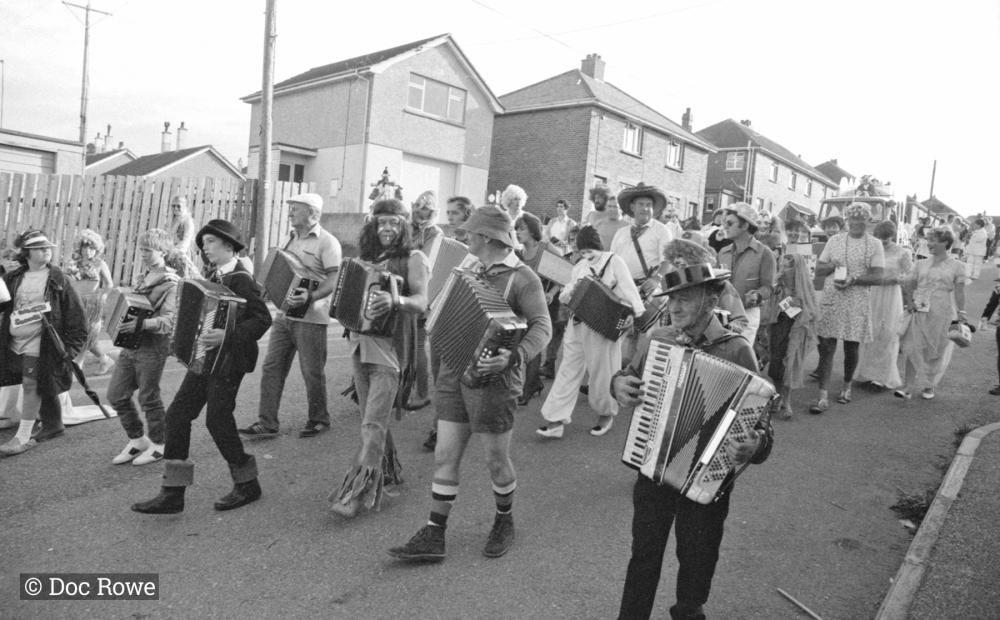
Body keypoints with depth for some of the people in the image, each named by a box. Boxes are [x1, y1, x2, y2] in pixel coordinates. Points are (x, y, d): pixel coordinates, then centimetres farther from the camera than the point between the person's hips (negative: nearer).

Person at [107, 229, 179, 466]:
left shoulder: (171, 283, -11)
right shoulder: (143, 278, 14)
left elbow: (170, 321, -21)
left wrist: (141, 324, -34)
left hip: (153, 347, -8)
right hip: (131, 345, 8)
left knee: (148, 398, 2)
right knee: (116, 394, 10)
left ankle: (158, 445, 19)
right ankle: (137, 440, 25)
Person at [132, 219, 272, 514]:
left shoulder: (241, 280, -14)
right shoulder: (214, 277, 13)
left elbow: (262, 318, -21)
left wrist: (228, 337, -30)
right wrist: (186, 320, 10)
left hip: (227, 362, -9)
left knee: (217, 419, -4)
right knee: (177, 414, 5)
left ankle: (247, 485, 16)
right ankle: (172, 494, 12)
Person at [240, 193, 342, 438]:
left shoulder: (327, 242, -9)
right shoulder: (292, 239, 16)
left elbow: (332, 281, -17)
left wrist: (310, 297, -31)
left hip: (310, 317, -7)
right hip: (283, 314, 7)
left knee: (312, 372, 3)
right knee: (272, 367, 4)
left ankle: (319, 420, 20)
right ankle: (267, 423, 9)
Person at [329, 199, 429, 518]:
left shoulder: (413, 258, -5)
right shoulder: (367, 258, 14)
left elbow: (421, 302, -18)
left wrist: (396, 301, -35)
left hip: (390, 348, -7)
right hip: (360, 344, 7)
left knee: (373, 425, -9)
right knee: (373, 419, 15)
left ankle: (359, 492, -5)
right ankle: (388, 471, 32)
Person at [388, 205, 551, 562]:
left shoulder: (522, 278, -11)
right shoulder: (473, 271, 13)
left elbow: (542, 327, -19)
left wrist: (514, 356, -34)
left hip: (491, 380, -7)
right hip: (454, 373, 7)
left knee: (496, 460, 8)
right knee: (445, 457, 7)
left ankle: (504, 522, 34)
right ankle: (433, 537, 16)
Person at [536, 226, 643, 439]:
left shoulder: (614, 262, -3)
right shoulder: (579, 267, 12)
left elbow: (629, 290, -11)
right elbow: (564, 298, 12)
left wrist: (636, 312, -26)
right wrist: (572, 289, -10)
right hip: (578, 324, 5)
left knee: (601, 372, 7)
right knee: (568, 371, 3)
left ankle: (606, 414, 31)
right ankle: (556, 421, 5)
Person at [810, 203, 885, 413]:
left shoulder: (874, 244, 3)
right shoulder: (834, 240, 8)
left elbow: (877, 277, -4)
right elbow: (818, 270, 10)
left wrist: (854, 279, -20)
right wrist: (831, 265, -11)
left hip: (857, 303, -1)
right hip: (831, 300, 1)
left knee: (851, 348, 9)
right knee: (826, 348, -6)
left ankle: (847, 387, 33)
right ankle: (823, 397, -5)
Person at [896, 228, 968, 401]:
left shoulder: (956, 266, 1)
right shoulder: (921, 264, 9)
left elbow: (959, 292, -1)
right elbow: (909, 286, 13)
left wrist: (960, 314, -6)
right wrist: (909, 302, -3)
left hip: (942, 315, -2)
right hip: (919, 313, 2)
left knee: (936, 351, 8)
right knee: (913, 349, -5)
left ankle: (929, 386, 24)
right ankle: (907, 387, -2)